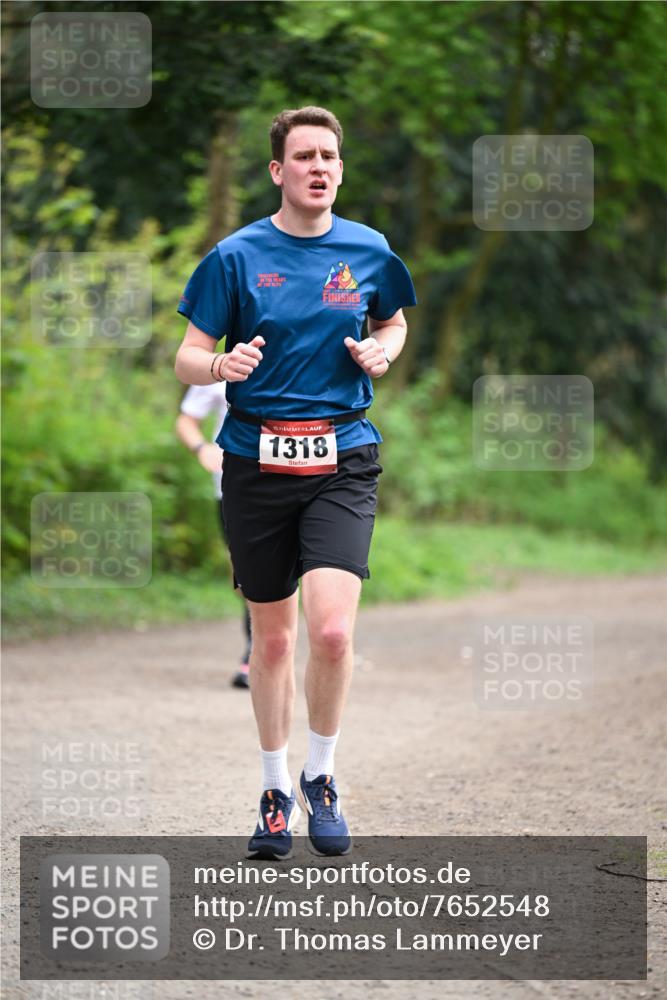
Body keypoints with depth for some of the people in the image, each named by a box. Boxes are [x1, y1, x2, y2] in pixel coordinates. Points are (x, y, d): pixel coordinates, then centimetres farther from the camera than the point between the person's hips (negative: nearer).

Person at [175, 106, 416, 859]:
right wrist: (222, 365, -22)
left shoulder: (368, 252, 5)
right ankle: (275, 790, 26)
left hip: (341, 462, 0)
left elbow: (394, 322, 24)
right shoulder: (237, 256, -1)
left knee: (332, 631, -16)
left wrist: (382, 352, 1)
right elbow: (187, 359, 1)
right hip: (256, 460, 0)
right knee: (272, 637, 9)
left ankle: (320, 776, 5)